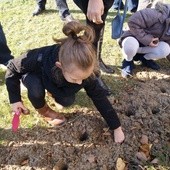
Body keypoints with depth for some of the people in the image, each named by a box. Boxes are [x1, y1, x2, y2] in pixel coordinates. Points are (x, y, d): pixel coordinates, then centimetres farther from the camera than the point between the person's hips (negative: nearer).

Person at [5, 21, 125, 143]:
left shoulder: (83, 70, -35)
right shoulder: (39, 60, -44)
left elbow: (99, 97, -25)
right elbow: (13, 68, -24)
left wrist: (116, 127, -20)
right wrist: (15, 99, -23)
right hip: (34, 75, -2)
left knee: (67, 101, -20)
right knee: (35, 89, -35)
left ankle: (52, 91, 14)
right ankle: (43, 110, -2)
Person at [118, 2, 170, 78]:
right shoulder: (157, 15, -30)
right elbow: (132, 22, -32)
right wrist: (147, 39, -32)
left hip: (149, 44, 5)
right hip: (133, 38, -5)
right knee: (131, 45, -43)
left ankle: (144, 58, 5)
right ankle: (128, 61, -7)